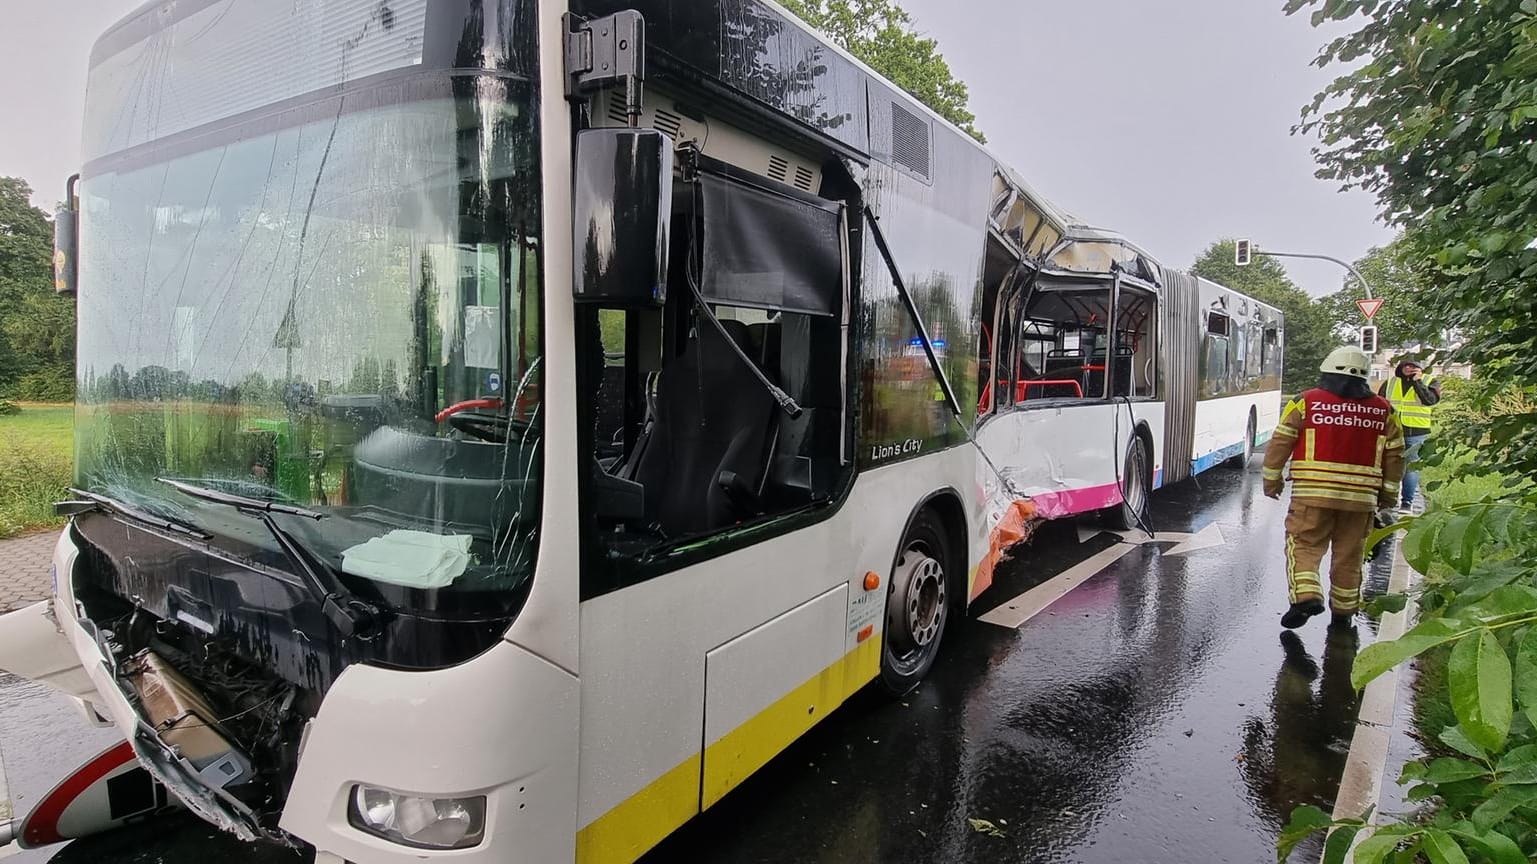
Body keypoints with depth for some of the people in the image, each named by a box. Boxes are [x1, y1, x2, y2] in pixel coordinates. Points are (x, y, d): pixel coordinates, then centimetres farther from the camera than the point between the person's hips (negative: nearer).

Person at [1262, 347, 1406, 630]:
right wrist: (1389, 494, 22)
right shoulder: (1384, 411, 10)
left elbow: (1280, 443, -1)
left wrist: (1272, 479, 9)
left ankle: (1306, 595, -16)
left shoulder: (1306, 402, 0)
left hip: (1313, 492, -3)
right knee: (1349, 554, 13)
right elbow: (1395, 456, 13)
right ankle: (1343, 611, 22)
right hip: (1361, 497, 3)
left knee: (1303, 545, 3)